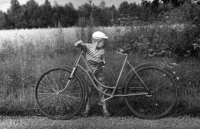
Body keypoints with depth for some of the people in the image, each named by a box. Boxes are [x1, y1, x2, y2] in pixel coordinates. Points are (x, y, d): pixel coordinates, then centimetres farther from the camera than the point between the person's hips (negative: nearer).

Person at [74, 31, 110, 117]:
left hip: (98, 72, 1)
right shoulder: (88, 46, -9)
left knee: (102, 91, 1)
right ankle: (87, 109, 21)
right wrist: (80, 43, -35)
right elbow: (75, 45, -14)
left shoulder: (102, 51, -5)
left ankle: (105, 109, 14)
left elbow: (103, 61, 0)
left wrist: (101, 62, -22)